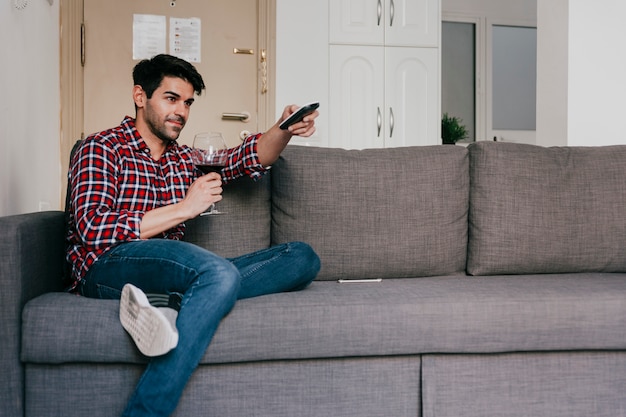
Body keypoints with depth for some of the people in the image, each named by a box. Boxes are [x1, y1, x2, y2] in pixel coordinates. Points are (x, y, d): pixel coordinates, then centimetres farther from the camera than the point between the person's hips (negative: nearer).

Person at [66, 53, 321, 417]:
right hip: (108, 268, -7)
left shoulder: (185, 159, 27)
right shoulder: (102, 149, 6)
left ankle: (168, 305, -29)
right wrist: (185, 207, -10)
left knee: (303, 258, -9)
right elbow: (92, 230, -9)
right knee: (221, 272, -36)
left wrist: (286, 129, -8)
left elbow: (251, 156, 14)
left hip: (172, 271, 7)